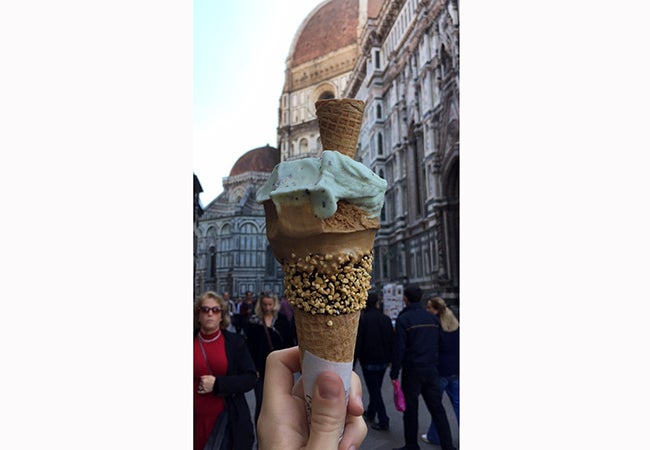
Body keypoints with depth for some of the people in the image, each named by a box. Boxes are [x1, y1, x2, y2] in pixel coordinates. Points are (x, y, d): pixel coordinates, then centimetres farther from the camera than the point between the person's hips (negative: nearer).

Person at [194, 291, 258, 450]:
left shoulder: (235, 341, -1)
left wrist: (217, 384, -14)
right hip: (197, 419, 1)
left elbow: (250, 378, -5)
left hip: (229, 419, -1)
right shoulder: (192, 342, 2)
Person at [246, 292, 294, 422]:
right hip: (261, 368, -1)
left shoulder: (282, 320, -1)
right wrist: (252, 368, -8)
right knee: (260, 403, 4)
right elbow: (250, 346, -3)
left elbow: (289, 343, 1)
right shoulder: (254, 321, -2)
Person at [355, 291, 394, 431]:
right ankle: (370, 413, 36)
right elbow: (391, 340, 5)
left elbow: (357, 342, -12)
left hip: (368, 361, -5)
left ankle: (383, 420, 0)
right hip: (383, 361, 5)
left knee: (374, 390, 1)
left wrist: (353, 360, -4)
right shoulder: (386, 319, 0)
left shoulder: (362, 319, -13)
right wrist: (390, 358, 13)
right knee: (376, 388, 20)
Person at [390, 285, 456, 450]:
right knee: (437, 409, 11)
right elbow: (438, 345, 8)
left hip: (412, 370, -5)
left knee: (410, 409, 7)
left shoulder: (403, 319, -10)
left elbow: (399, 349, -13)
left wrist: (394, 373, -8)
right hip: (431, 369, 5)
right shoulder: (433, 318, 6)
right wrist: (435, 365, 15)